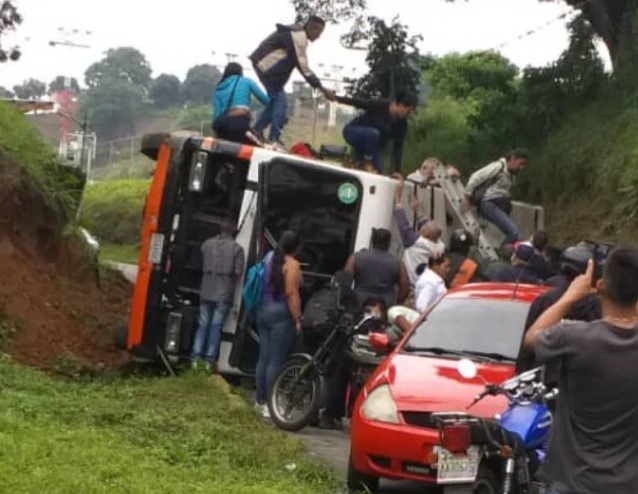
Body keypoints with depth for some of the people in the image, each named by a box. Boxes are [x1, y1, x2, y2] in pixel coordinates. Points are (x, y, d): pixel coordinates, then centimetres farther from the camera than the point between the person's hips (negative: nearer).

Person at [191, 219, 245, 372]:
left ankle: (196, 357, 5)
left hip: (206, 290, 3)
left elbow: (200, 265, 8)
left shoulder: (207, 244, 5)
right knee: (216, 325, -1)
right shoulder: (236, 248, -6)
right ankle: (210, 360, -2)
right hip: (224, 292, -3)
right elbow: (238, 271, -8)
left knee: (203, 324, 9)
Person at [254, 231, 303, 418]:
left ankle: (260, 401, 16)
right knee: (276, 361, -6)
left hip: (264, 311, 8)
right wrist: (298, 319, -16)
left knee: (264, 358, 11)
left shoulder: (269, 260, 13)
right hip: (281, 314, -8)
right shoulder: (291, 264, -10)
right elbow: (291, 293, -18)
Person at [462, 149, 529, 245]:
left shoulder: (512, 175, 20)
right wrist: (467, 197, -8)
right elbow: (476, 177, -9)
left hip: (501, 206, 9)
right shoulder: (498, 167, -6)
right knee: (513, 231, -23)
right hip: (489, 204, -9)